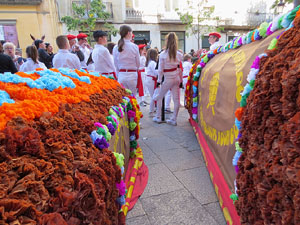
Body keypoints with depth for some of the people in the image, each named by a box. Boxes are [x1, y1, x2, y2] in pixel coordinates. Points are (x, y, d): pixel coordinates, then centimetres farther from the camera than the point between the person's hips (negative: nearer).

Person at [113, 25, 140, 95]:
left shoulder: (116, 48, 1)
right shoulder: (134, 46, -6)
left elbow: (116, 65, 8)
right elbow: (138, 64, 2)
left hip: (121, 75, 3)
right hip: (132, 75, -3)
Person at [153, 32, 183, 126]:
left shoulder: (163, 54, -11)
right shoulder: (179, 54, -1)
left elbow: (160, 69, -7)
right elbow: (181, 68, 4)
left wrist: (159, 80, 3)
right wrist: (181, 80, 14)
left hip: (168, 79, -4)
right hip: (177, 78, 4)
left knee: (159, 97, 13)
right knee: (176, 99, 6)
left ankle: (158, 117, 19)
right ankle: (174, 119, 12)